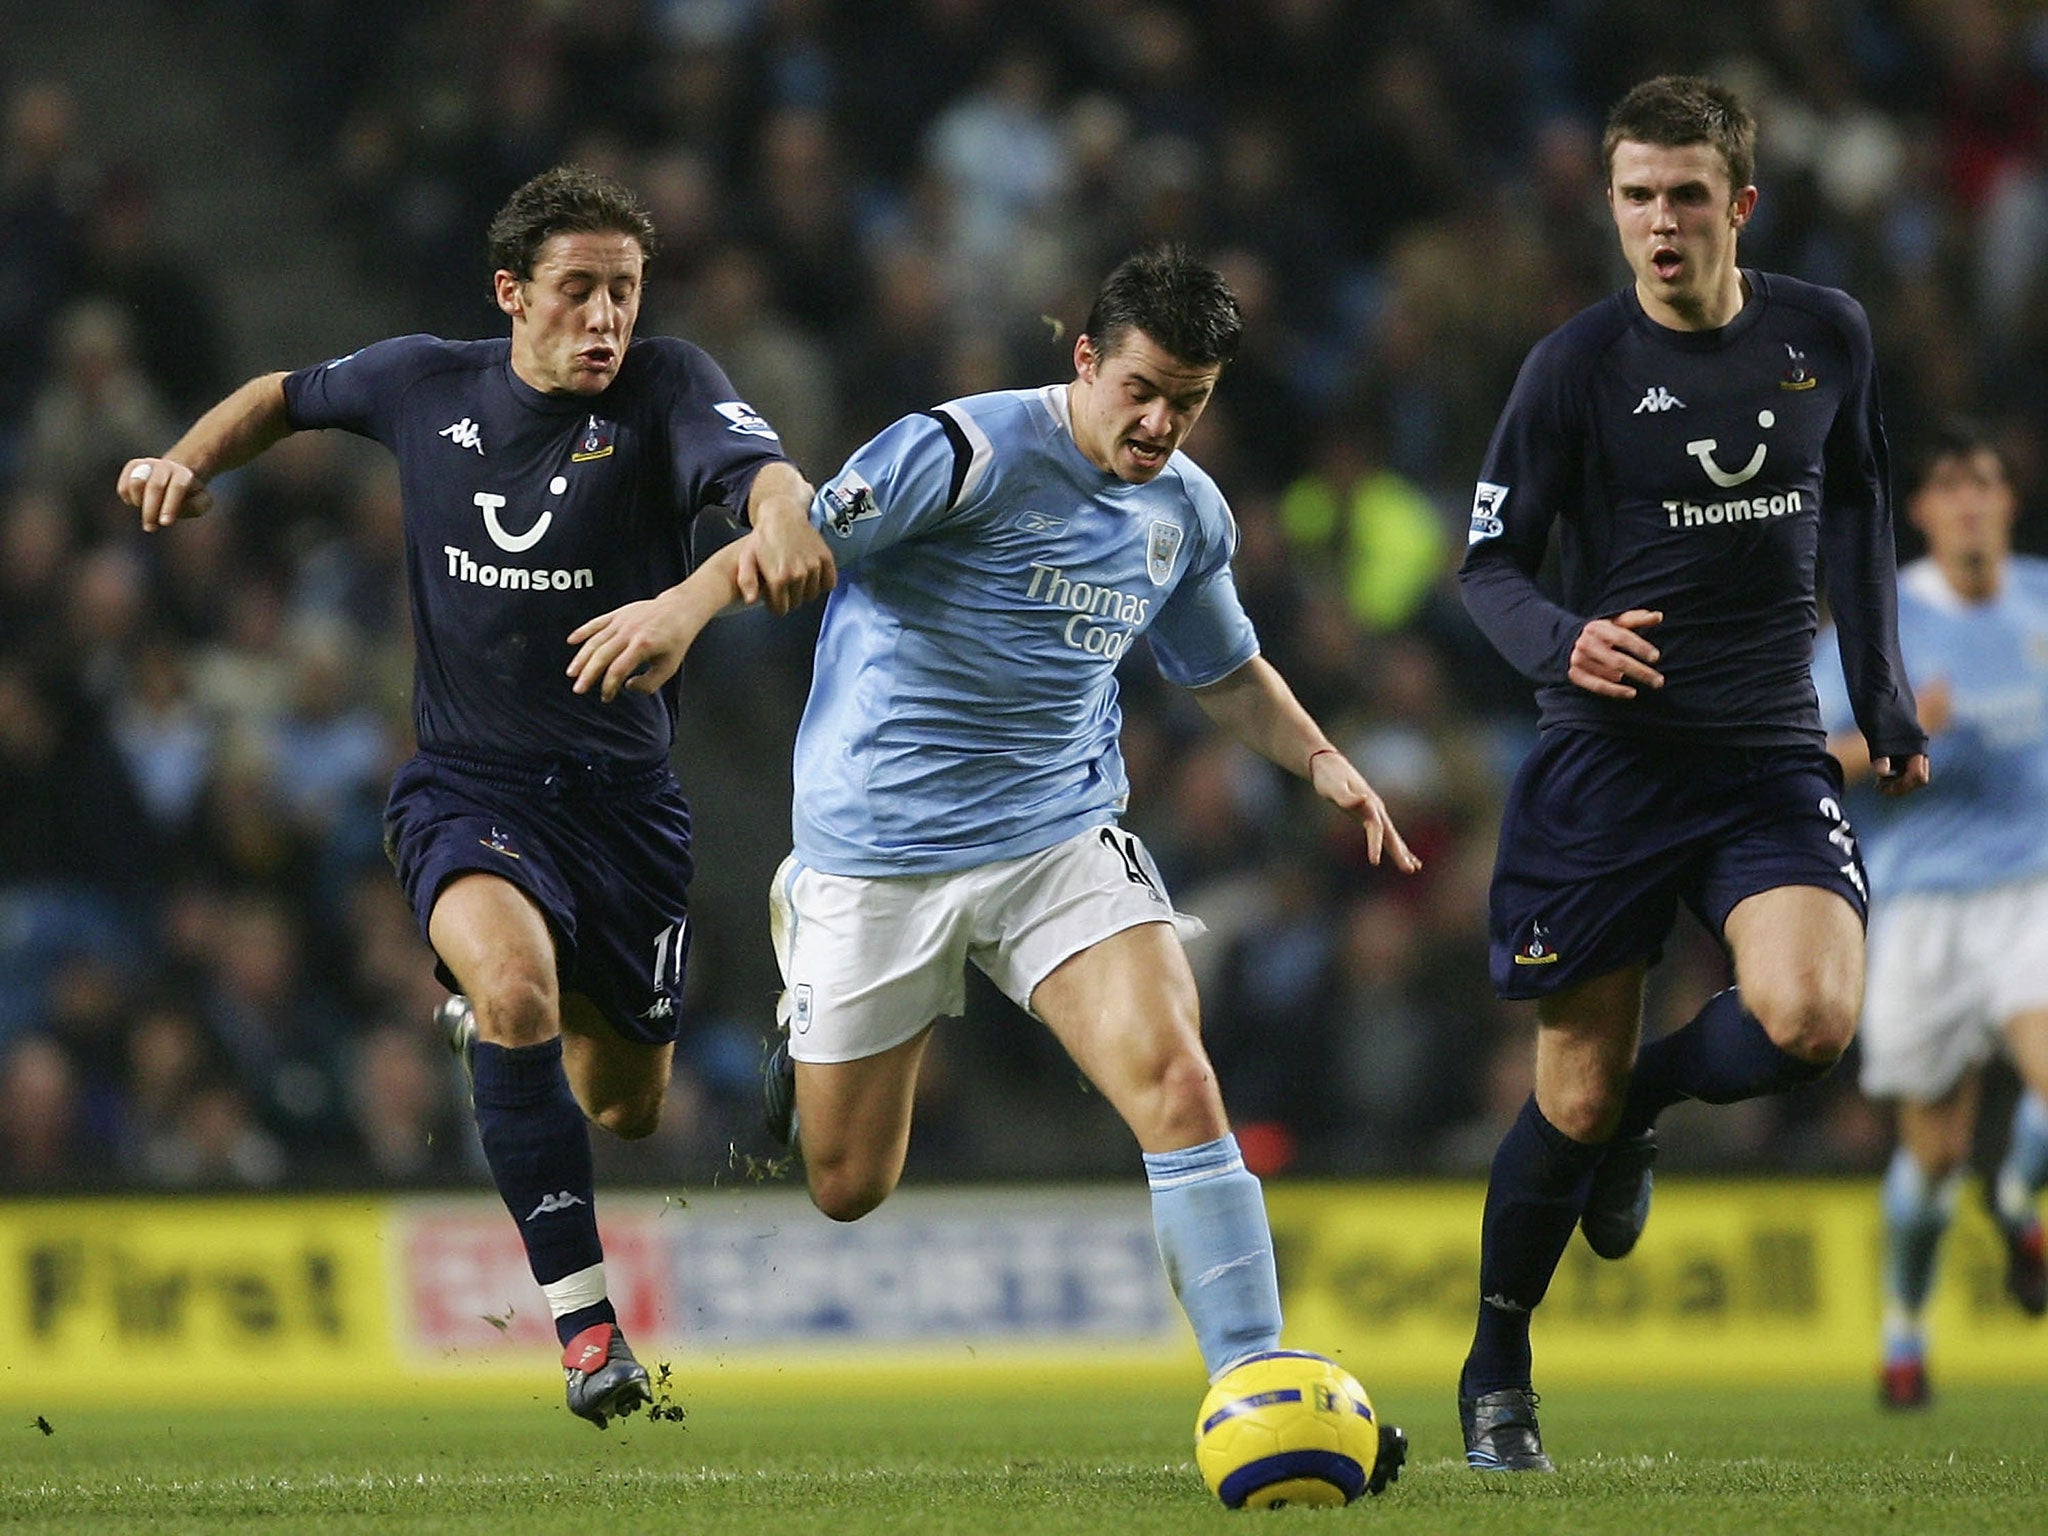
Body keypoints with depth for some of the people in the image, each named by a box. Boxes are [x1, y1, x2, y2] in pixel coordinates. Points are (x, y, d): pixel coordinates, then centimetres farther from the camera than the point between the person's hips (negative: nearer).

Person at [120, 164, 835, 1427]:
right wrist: (189, 461, 1)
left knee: (627, 1107, 15)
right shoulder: (425, 386, -2)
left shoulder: (666, 388, -11)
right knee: (514, 984, -33)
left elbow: (757, 467, -33)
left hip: (623, 796, 1)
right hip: (468, 788, -1)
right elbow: (290, 395, 20)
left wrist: (784, 522, -57)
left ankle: (498, 1019, 55)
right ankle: (586, 1324, -29)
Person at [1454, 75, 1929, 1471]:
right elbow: (1490, 561, -2)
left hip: (1772, 751, 2)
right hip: (1607, 762, -2)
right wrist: (1563, 642, -24)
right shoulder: (1579, 364, -6)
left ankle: (1644, 1104, 11)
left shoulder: (1827, 337, 3)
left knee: (1809, 1021, -23)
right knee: (1577, 1097, 0)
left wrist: (1886, 697, 17)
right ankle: (1497, 1372, 22)